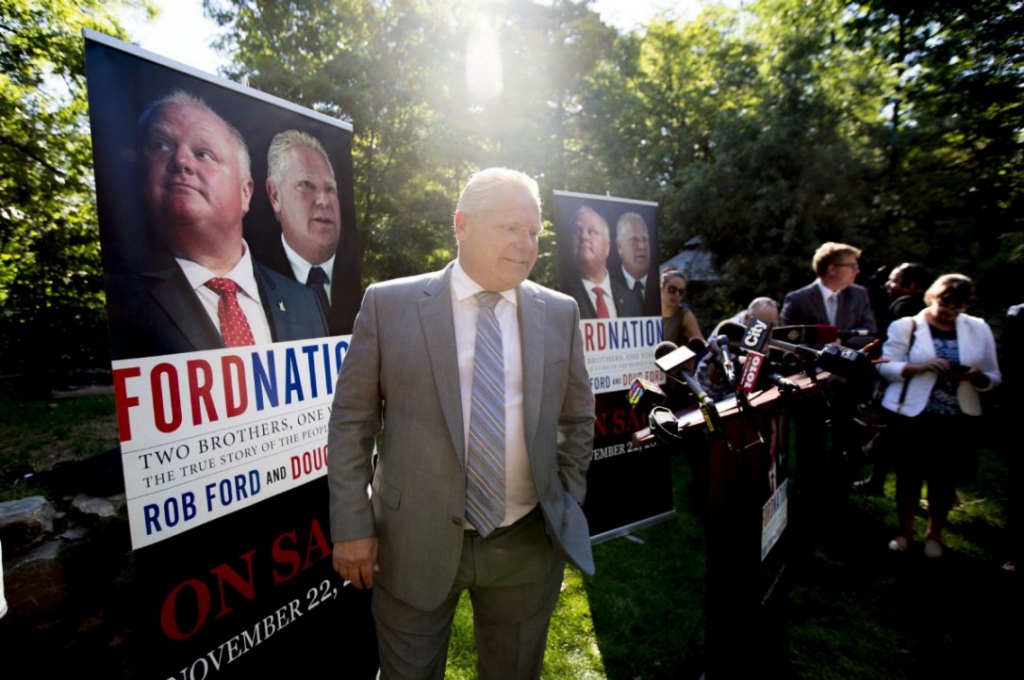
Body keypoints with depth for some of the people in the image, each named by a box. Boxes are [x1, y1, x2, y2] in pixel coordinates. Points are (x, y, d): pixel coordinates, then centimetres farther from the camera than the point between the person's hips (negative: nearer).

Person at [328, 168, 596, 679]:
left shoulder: (560, 313, 0)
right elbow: (351, 420, -3)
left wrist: (568, 507, 7)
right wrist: (352, 526, -5)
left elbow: (578, 418, 9)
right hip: (415, 543, -1)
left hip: (528, 545, 3)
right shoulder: (389, 303, -7)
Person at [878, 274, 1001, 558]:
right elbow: (885, 366, -7)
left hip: (958, 419, 3)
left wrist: (978, 377, -15)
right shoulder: (905, 326, -4)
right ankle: (905, 531, 25)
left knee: (945, 476, 11)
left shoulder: (979, 329, 5)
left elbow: (994, 376, 8)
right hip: (912, 415, -2)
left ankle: (934, 535, 30)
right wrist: (919, 367, -23)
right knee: (909, 473, 7)